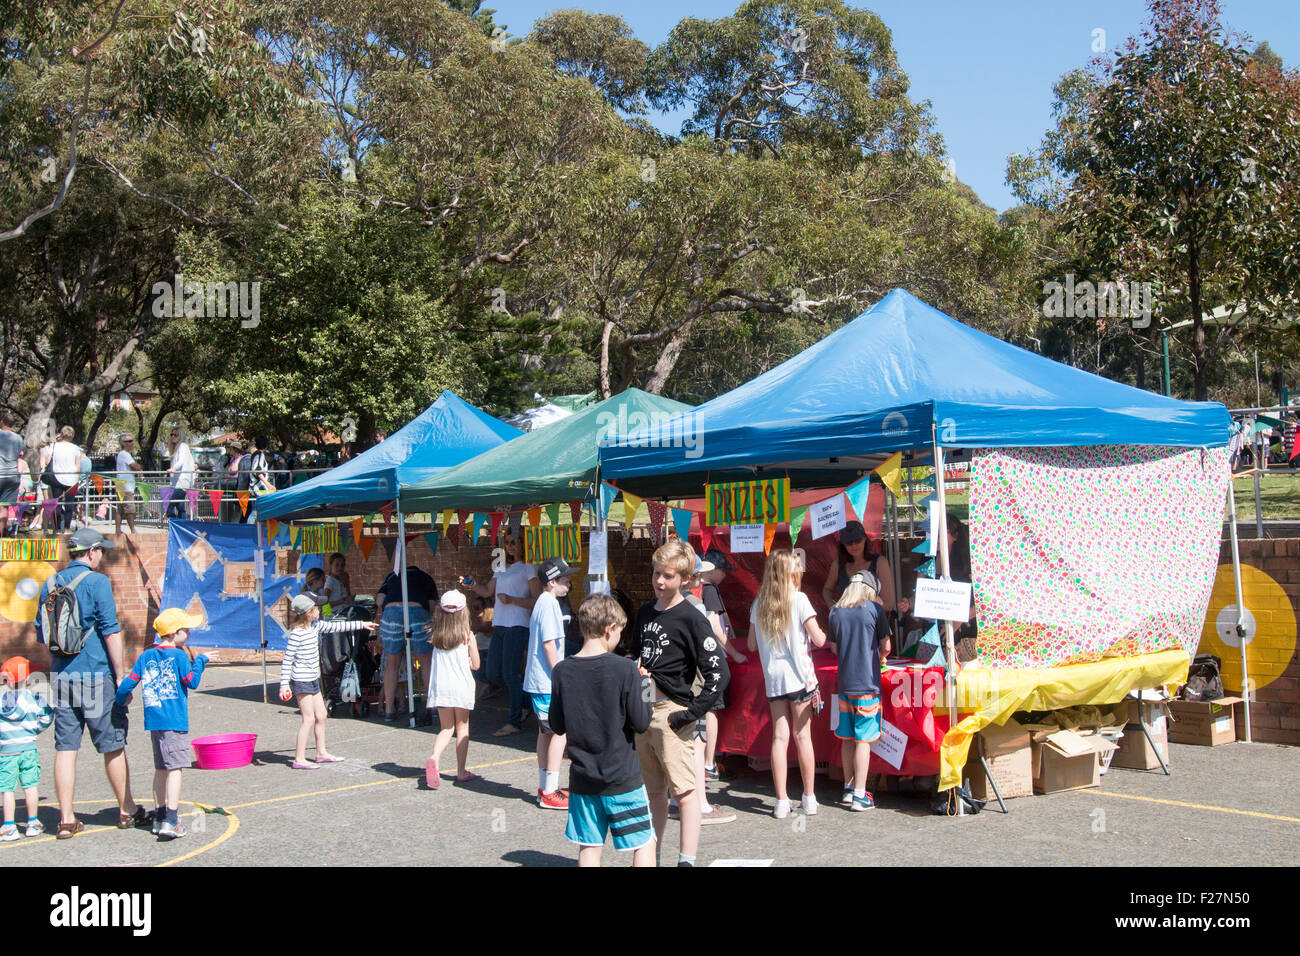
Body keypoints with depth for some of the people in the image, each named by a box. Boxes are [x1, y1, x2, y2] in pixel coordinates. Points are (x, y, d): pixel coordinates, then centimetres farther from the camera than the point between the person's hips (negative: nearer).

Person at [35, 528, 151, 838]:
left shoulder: (49, 584, 9)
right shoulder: (96, 582, -9)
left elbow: (43, 635, 16)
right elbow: (110, 631, -13)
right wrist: (121, 674, -10)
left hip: (62, 676, 5)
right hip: (96, 675, -5)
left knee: (65, 748, 6)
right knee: (113, 746, 6)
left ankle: (66, 820, 6)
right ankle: (127, 811, 16)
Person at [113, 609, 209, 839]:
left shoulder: (145, 656, 11)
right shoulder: (179, 657, -7)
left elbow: (128, 683, 9)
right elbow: (192, 682, -7)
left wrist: (121, 701, 25)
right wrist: (200, 661, 4)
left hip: (153, 722, 7)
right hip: (174, 722, -7)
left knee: (161, 769, 16)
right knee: (175, 768, -8)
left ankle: (159, 817, 23)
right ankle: (171, 822, -15)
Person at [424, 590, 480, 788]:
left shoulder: (436, 635, 1)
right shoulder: (467, 635, -7)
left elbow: (436, 662, 11)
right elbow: (476, 665, -1)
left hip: (440, 687, 3)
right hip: (461, 686, -3)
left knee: (446, 728, 12)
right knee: (462, 729, 10)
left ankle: (434, 758, -15)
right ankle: (461, 772, 15)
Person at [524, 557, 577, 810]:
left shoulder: (542, 602, 16)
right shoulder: (550, 604, -15)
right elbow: (549, 645, -20)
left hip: (538, 681, 10)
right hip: (548, 682, -10)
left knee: (546, 732, 14)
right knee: (559, 732, -6)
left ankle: (545, 788, 21)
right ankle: (550, 792, -5)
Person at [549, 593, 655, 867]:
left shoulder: (562, 671, -3)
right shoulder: (625, 669, -14)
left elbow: (557, 726, 4)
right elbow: (641, 724, -10)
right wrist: (642, 690, 4)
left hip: (582, 778, 4)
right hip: (622, 777, -4)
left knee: (589, 848, 13)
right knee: (644, 844, 9)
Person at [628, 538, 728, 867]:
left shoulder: (690, 619, -10)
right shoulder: (645, 613, 12)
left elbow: (718, 672, -15)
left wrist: (692, 713, -15)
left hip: (671, 712, -7)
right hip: (642, 710, 7)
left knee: (683, 791, -5)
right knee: (653, 792, 16)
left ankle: (686, 860, -3)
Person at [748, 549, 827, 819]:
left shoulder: (759, 604, 5)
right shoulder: (799, 599, -8)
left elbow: (752, 644, 11)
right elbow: (818, 640, -8)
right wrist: (825, 634, 13)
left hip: (772, 677, 3)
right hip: (799, 675, -3)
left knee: (779, 736, 3)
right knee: (803, 735, 4)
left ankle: (782, 801, 3)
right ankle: (809, 798, 12)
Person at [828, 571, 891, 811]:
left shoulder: (835, 612, 5)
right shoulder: (874, 608, -6)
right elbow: (885, 645, 1)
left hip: (844, 683, 4)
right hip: (867, 683, -4)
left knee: (847, 739, 13)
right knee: (863, 739, -1)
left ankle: (849, 788, 22)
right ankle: (860, 795, 0)